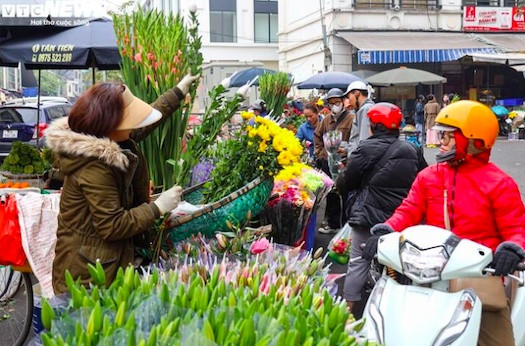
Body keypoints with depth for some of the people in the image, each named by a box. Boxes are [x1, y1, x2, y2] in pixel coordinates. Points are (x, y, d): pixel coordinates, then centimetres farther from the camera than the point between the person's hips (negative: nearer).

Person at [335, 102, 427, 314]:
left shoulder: (366, 149, -12)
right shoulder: (413, 151, 4)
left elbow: (344, 183, -8)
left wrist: (339, 184, 14)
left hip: (369, 217, -4)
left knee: (358, 264, 4)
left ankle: (347, 310, 8)